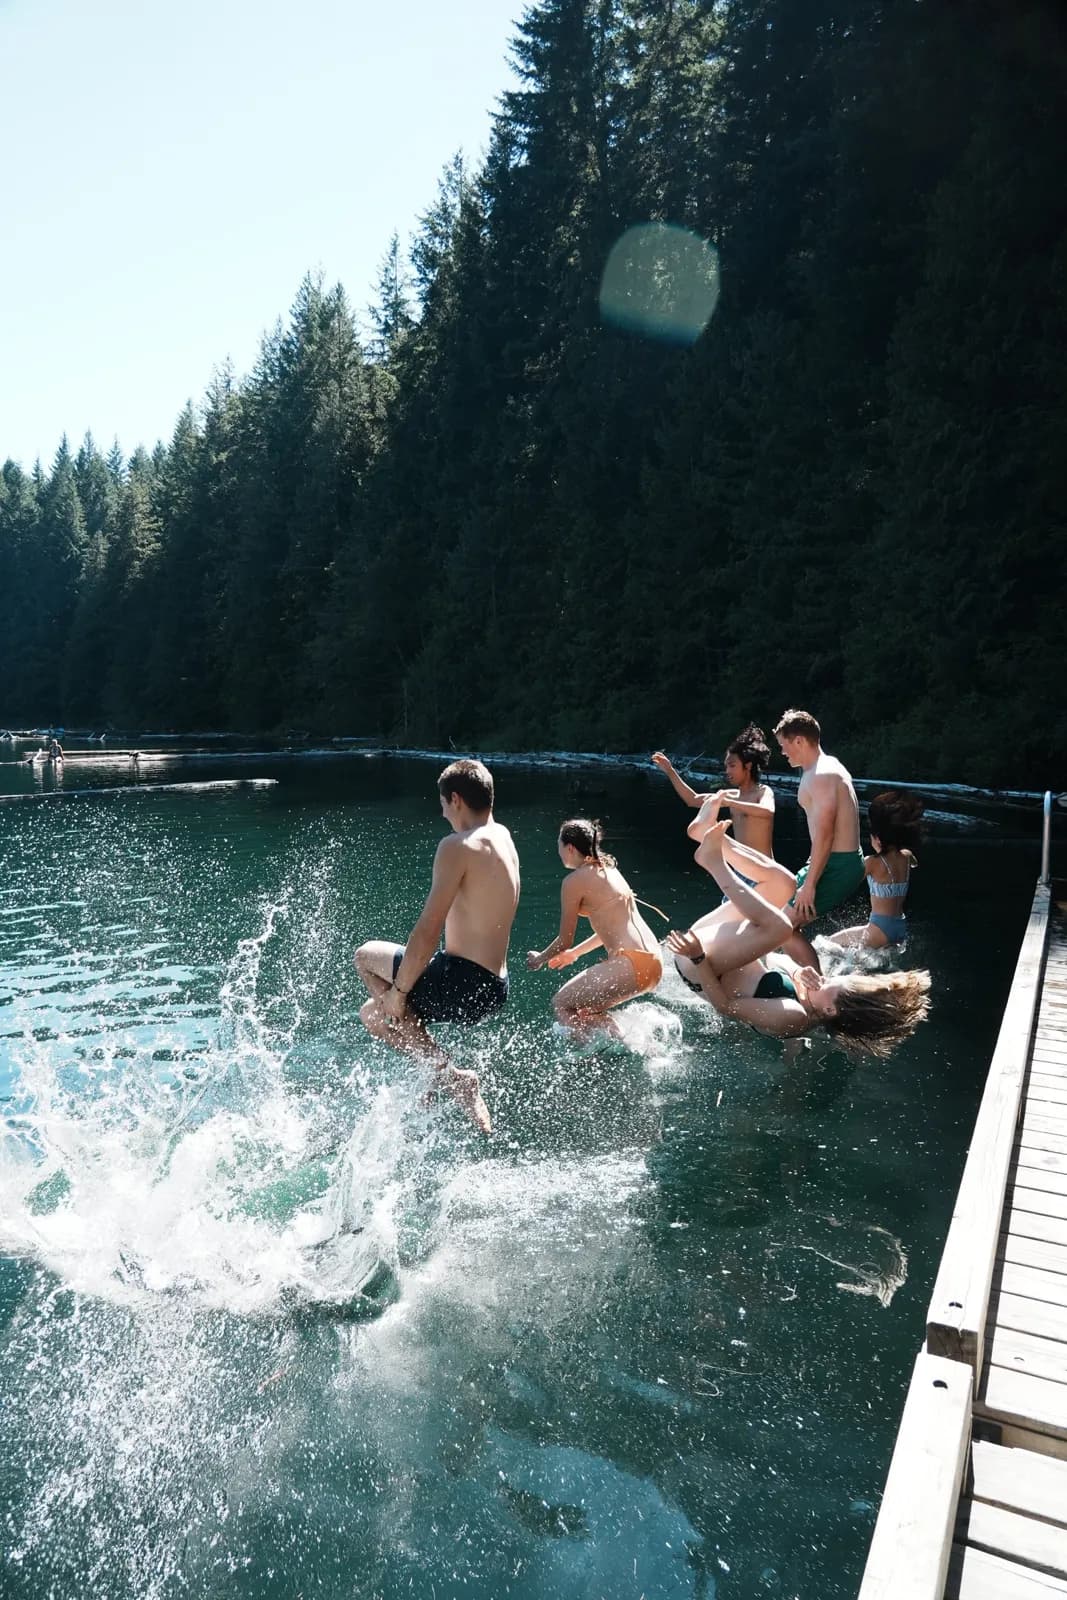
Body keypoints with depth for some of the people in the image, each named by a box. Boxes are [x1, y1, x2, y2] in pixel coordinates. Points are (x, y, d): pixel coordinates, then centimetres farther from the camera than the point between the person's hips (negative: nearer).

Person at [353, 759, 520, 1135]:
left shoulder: (458, 847, -16)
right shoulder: (503, 838, 10)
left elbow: (428, 931, -18)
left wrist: (398, 991, -10)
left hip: (463, 982, -9)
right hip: (494, 988, 9)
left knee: (367, 956, 9)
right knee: (372, 1014, 21)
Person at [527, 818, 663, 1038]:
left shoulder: (575, 880, -6)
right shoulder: (608, 869, 19)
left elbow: (564, 941, -1)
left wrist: (539, 959, 18)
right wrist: (574, 953, 37)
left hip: (631, 964, -9)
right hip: (653, 963, 9)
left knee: (562, 1005, 5)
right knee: (584, 1007, 24)